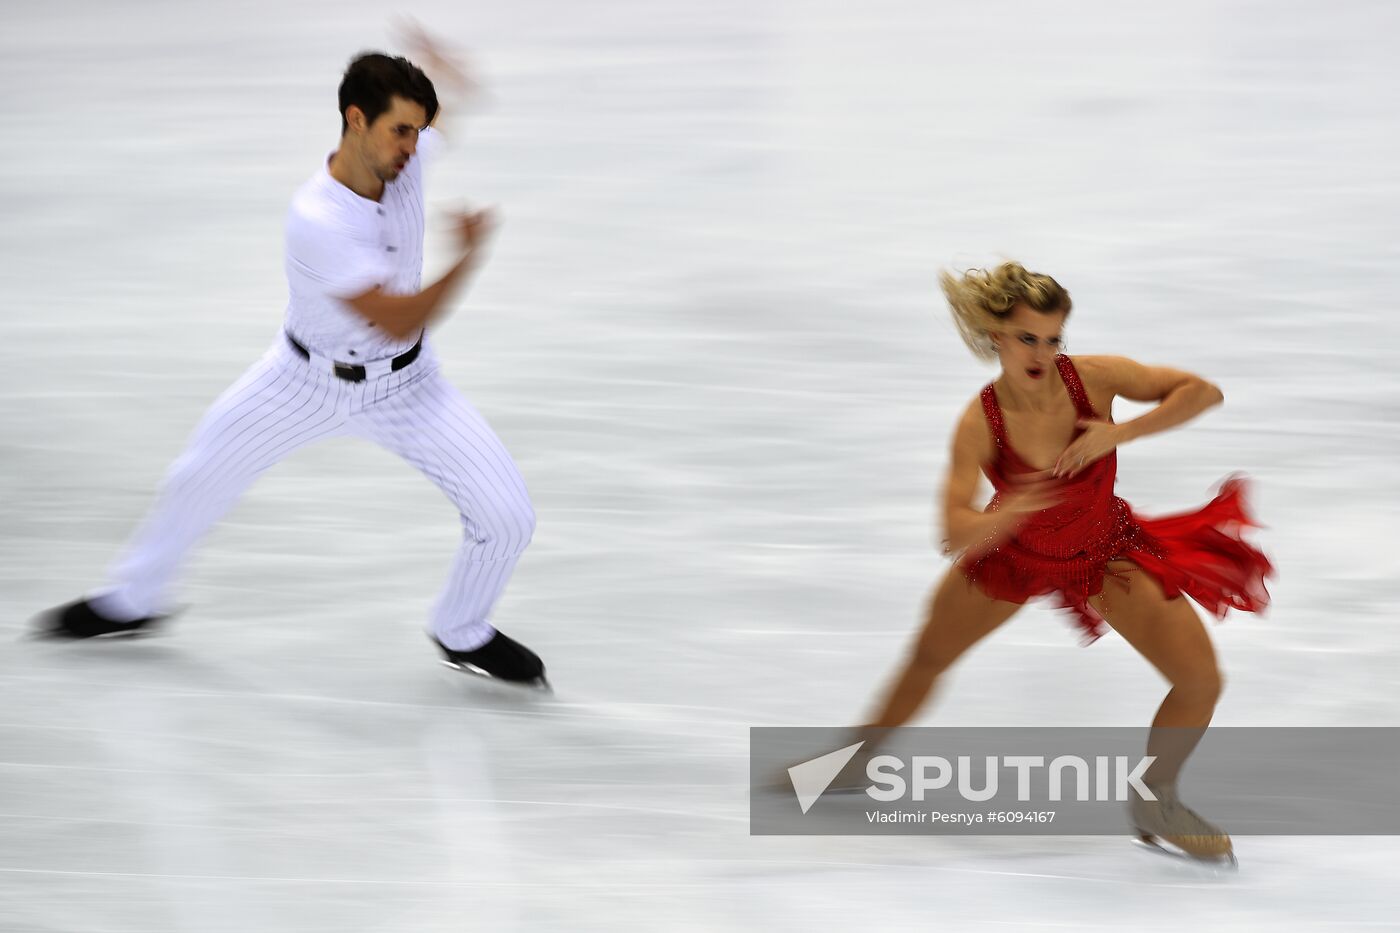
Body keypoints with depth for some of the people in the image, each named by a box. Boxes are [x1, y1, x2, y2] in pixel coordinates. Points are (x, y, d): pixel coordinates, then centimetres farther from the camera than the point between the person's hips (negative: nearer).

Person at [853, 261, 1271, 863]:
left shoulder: (1093, 377, -28)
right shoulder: (979, 423, -30)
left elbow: (1205, 392, -22)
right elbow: (957, 535, -33)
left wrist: (1119, 433, -34)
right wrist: (1009, 512, -55)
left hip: (1105, 552, 0)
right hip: (1013, 554, 0)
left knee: (1202, 682, -10)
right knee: (926, 659, 17)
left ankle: (1154, 803, 17)